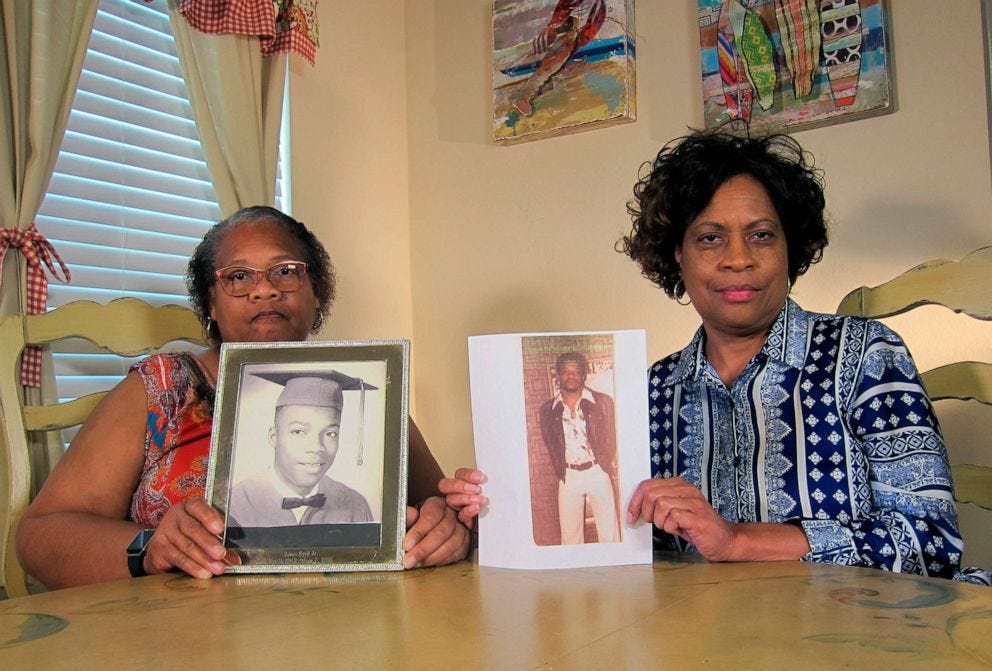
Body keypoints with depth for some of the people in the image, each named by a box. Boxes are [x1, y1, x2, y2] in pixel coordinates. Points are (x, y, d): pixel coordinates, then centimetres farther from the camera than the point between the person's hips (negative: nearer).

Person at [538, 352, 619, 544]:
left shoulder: (603, 402, 0)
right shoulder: (548, 409, 5)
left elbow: (611, 438, 6)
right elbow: (550, 444, 11)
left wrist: (607, 467, 4)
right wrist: (561, 471, 7)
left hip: (598, 472, -2)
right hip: (569, 476, 2)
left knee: (609, 532, -2)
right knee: (569, 534, 5)